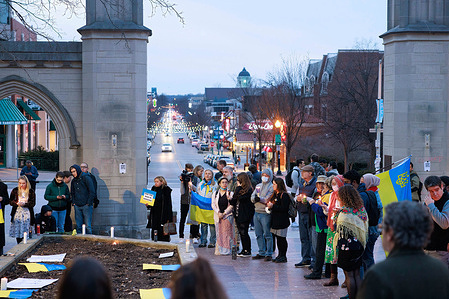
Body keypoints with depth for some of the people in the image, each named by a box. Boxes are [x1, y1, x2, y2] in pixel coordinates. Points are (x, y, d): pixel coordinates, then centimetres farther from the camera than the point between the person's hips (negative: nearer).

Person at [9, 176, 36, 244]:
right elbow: (10, 201, 6)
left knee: (26, 232, -6)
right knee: (17, 231, 2)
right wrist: (17, 203, -14)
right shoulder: (15, 190, 7)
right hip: (17, 213, 2)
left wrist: (24, 204, -18)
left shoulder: (31, 192, 1)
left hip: (26, 214, -2)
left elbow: (33, 203, -2)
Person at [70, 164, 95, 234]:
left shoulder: (86, 178, -5)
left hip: (86, 205, -6)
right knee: (78, 225, 5)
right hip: (77, 206, 6)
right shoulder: (74, 181, 14)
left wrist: (88, 203, -10)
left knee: (87, 225, -7)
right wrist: (73, 202, 10)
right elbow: (72, 193, 24)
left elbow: (92, 192, -8)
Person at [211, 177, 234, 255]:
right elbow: (213, 204, 5)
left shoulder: (230, 193, 1)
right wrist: (218, 213, -8)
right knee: (219, 233, 2)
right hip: (218, 216, 2)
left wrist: (224, 213, -10)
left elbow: (231, 205, -3)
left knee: (227, 233, -6)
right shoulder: (215, 193, 9)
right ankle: (219, 250, 6)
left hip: (227, 216, -2)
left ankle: (227, 250, -4)